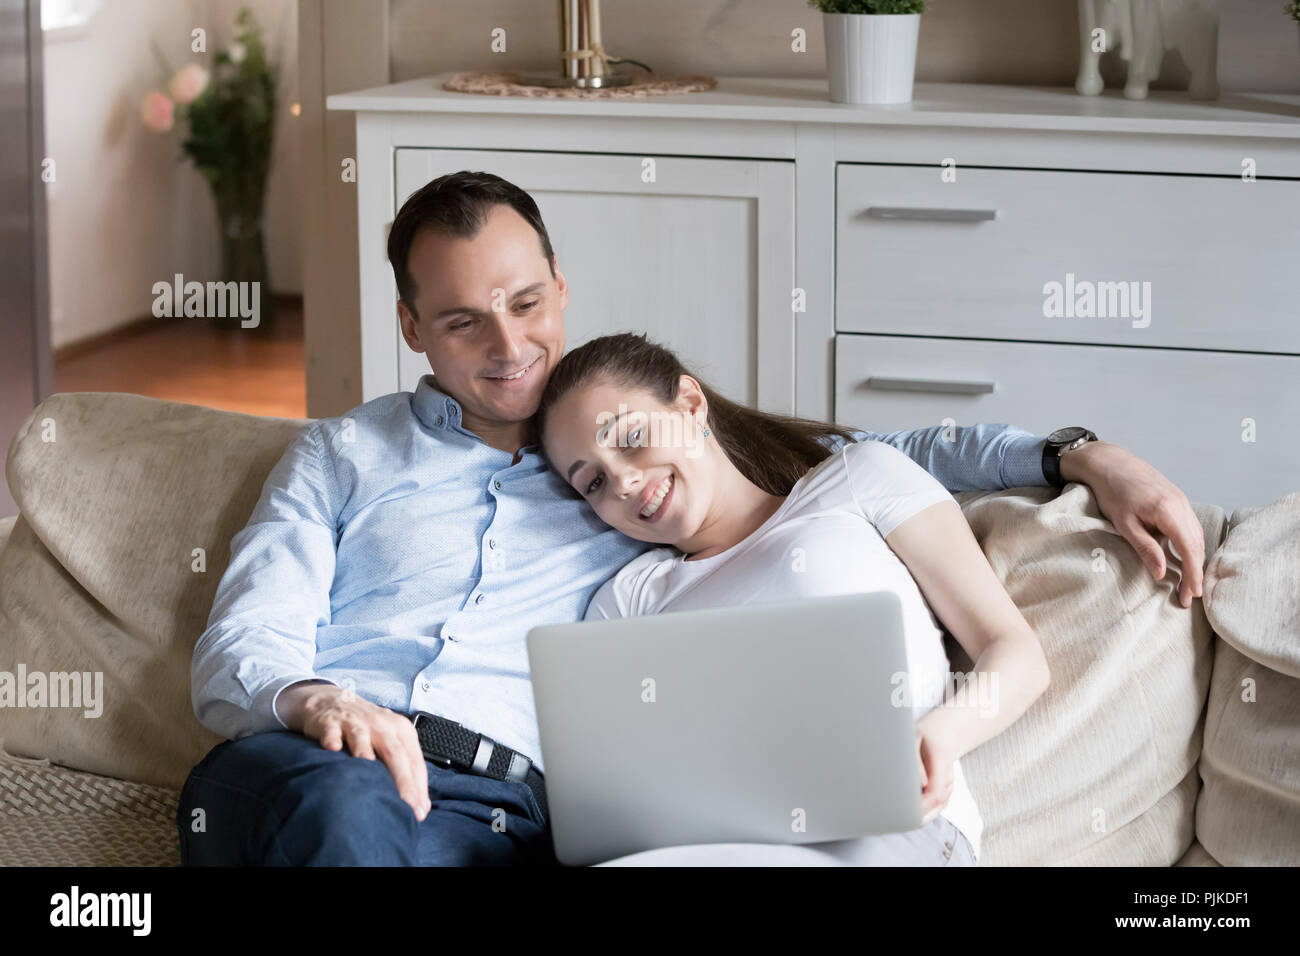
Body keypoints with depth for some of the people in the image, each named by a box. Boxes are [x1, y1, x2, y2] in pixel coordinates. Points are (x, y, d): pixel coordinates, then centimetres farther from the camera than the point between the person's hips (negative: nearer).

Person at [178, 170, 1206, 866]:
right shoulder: (342, 454, 24)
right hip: (310, 767, -1)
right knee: (342, 807, -40)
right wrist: (313, 700, -15)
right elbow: (239, 648, 11)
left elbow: (861, 455, 28)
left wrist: (1077, 457, 13)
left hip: (506, 813, 1)